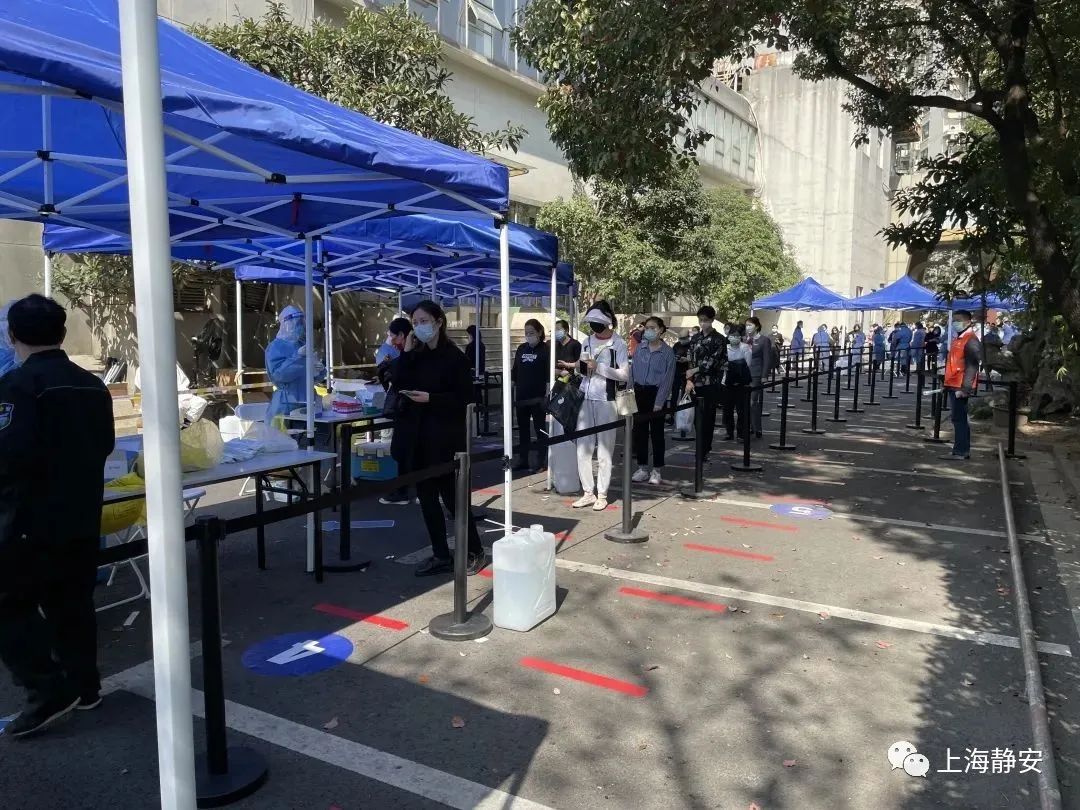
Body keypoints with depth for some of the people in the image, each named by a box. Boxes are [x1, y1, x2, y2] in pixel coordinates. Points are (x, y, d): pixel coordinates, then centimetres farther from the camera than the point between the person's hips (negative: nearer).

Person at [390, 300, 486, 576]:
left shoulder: (454, 356, -8)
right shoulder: (415, 356, 11)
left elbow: (464, 397, -11)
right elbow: (398, 386, 0)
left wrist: (431, 398, -21)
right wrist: (406, 353, -6)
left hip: (444, 437, -6)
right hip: (417, 435, 6)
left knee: (451, 495, 0)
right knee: (426, 497, 9)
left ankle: (475, 552, 16)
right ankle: (441, 555, 20)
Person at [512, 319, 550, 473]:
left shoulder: (545, 349, -6)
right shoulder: (521, 349, 10)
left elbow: (549, 374, -9)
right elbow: (515, 372, 13)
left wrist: (546, 395, -14)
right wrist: (513, 393, 10)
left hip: (538, 397, -5)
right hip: (521, 397, 6)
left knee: (540, 429, 2)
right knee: (523, 430, 10)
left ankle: (542, 463, 8)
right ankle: (523, 461, 18)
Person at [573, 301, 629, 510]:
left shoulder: (618, 344, -5)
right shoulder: (587, 342, 13)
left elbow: (625, 375, -12)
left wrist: (599, 367, -16)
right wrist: (579, 367, 2)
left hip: (606, 401, -5)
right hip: (586, 400, 6)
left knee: (604, 450, 0)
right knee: (583, 448, 5)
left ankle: (602, 495, 10)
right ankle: (588, 492, 15)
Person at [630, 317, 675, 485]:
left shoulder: (667, 352, -4)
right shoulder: (640, 348, 6)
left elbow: (667, 379, -7)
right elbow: (632, 370, 8)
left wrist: (659, 402, -13)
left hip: (656, 392, -3)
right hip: (639, 392, 4)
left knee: (656, 432, 2)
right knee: (639, 430, 6)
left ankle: (657, 470, 11)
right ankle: (642, 467, 16)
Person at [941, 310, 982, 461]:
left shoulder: (971, 340, -12)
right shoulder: (958, 339, 18)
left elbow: (972, 367, -18)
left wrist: (965, 388, -22)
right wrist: (948, 384, 23)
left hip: (960, 387, -10)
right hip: (953, 386, 10)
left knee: (959, 419, -7)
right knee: (959, 419, 14)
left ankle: (959, 452, -4)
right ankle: (964, 450, 21)